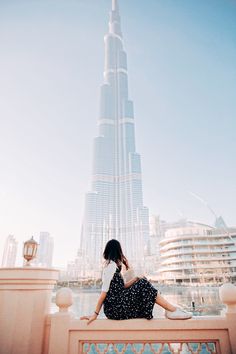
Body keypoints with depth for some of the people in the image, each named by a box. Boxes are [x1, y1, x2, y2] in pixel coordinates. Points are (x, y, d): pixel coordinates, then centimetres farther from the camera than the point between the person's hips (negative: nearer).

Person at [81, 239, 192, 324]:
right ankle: (173, 310, -5)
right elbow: (104, 291, -16)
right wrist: (95, 313, -17)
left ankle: (171, 310, 0)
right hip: (115, 308, -10)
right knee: (143, 285, -12)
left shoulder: (113, 266, 18)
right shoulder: (112, 265, -12)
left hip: (116, 306, 10)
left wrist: (136, 279, 3)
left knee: (141, 283, 6)